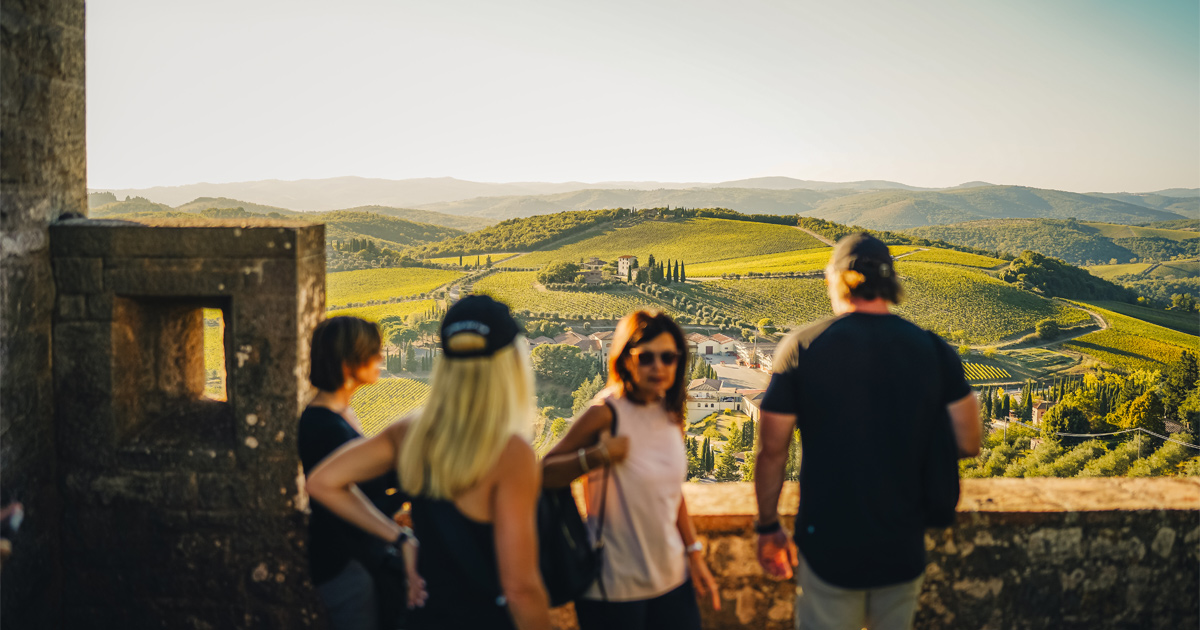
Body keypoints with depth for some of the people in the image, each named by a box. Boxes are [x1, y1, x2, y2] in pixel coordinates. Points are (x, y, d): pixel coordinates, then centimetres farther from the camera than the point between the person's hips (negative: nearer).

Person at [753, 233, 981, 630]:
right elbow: (969, 443, 1)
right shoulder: (933, 351, -4)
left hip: (829, 548, -2)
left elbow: (772, 450, -9)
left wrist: (768, 528, 4)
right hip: (903, 549, 3)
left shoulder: (801, 348, -10)